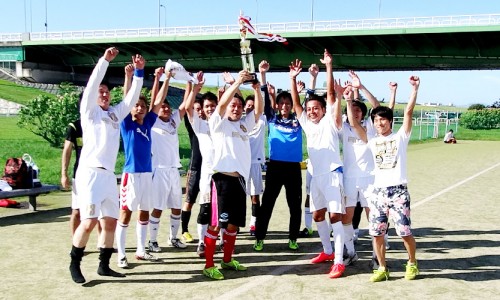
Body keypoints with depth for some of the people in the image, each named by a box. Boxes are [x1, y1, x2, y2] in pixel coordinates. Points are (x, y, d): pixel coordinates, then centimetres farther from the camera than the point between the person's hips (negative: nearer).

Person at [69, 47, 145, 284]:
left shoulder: (115, 113, 19)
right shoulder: (89, 111, 5)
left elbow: (132, 97, 17)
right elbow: (91, 85, -6)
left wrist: (139, 72, 9)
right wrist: (105, 60, -9)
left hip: (109, 174, 7)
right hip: (90, 171, -6)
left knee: (110, 221, 7)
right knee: (89, 220, -13)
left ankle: (104, 265, 17)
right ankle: (75, 263, 4)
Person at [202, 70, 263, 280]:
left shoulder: (244, 124, 19)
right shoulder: (218, 122, 3)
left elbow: (259, 110, 8)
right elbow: (221, 103, -15)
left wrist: (257, 89, -7)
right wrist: (237, 82, -21)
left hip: (240, 179, 7)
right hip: (223, 178, -6)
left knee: (233, 224, 13)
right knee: (216, 223, -5)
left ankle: (227, 260, 26)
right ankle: (209, 265, 1)